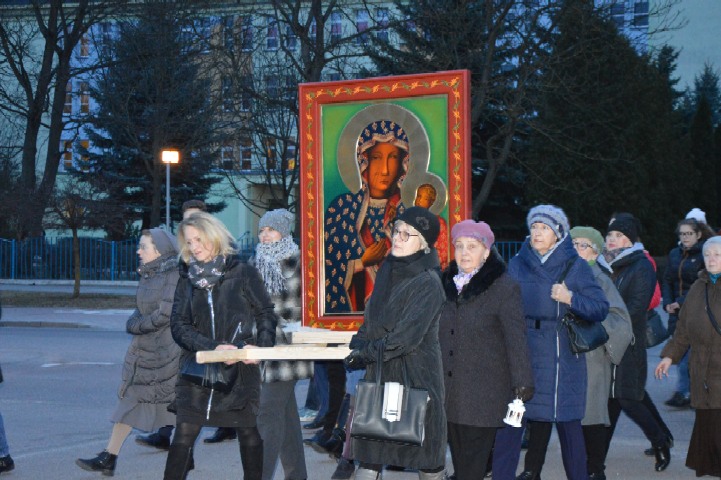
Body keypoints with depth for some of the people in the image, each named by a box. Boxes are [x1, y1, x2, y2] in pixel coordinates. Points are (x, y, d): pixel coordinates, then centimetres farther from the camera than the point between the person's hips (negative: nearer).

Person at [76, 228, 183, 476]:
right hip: (143, 348, 8)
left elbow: (166, 313, -21)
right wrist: (134, 323, -6)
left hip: (167, 349, -8)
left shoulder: (174, 275, -15)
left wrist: (137, 325, -8)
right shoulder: (146, 274, 11)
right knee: (129, 398, 7)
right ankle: (108, 457, 11)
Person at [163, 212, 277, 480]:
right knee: (184, 433, -2)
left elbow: (266, 315, 2)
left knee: (248, 431, 9)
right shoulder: (187, 279, 6)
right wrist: (213, 347, -15)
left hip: (241, 368, -2)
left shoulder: (243, 274, -1)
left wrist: (261, 347, -15)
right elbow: (178, 326, -1)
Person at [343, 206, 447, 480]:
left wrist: (366, 352, -13)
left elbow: (407, 336, -18)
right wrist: (358, 343, 1)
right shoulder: (387, 270, 10)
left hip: (417, 376, -6)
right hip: (379, 375, 6)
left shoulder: (428, 282, -12)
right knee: (369, 457, 4)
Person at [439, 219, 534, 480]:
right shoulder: (446, 284, 13)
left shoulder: (504, 288, -5)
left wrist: (521, 388, -14)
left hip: (483, 397, -5)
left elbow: (517, 340, -9)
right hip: (449, 395, 5)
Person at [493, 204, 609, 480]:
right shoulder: (517, 265, 8)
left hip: (561, 358, -2)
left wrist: (571, 298, -18)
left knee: (567, 422, 4)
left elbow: (601, 309, -3)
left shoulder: (575, 266, 2)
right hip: (521, 355, 2)